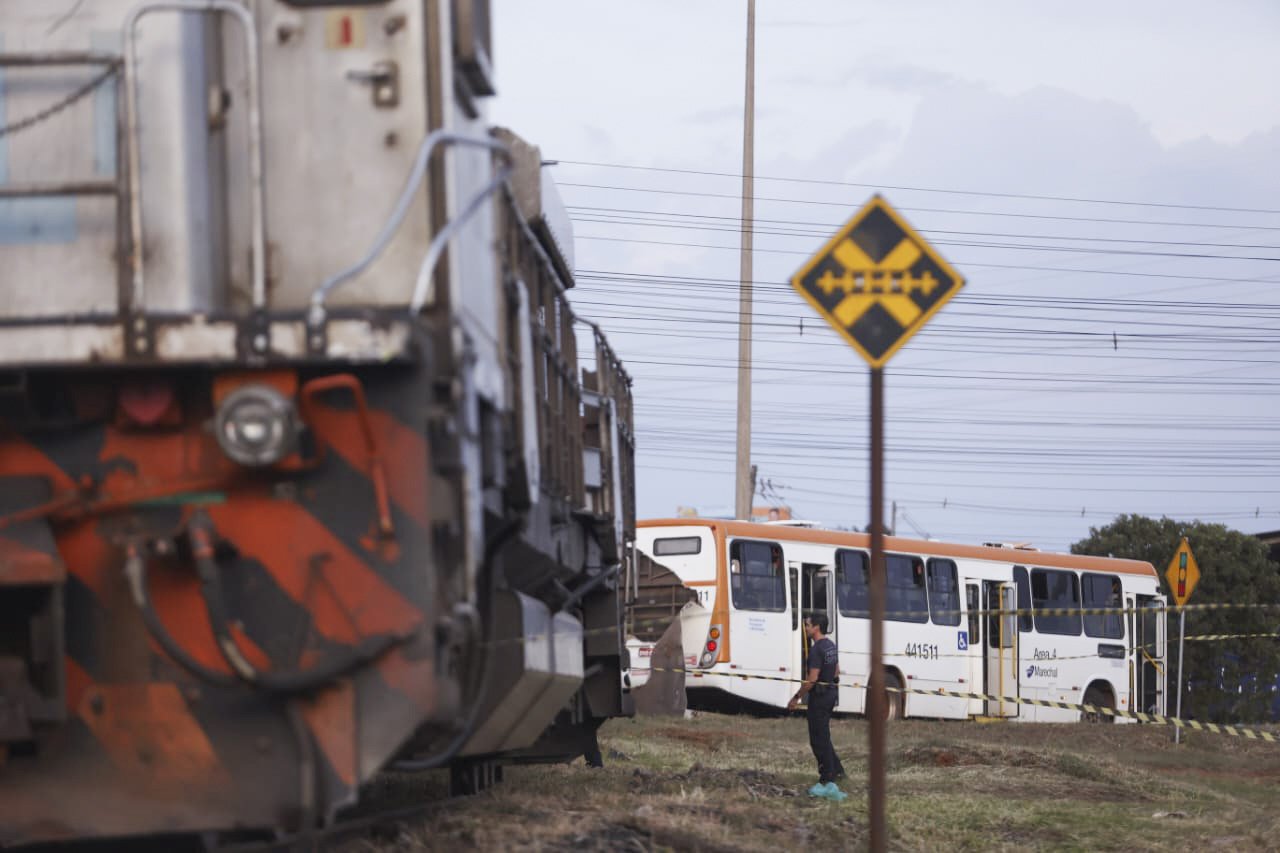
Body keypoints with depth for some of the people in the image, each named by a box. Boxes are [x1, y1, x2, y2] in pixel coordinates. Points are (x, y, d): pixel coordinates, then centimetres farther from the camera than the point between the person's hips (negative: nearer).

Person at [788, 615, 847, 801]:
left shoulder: (817, 649, -21)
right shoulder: (831, 646, 10)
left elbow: (812, 679, -23)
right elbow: (836, 671, 20)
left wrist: (796, 698, -16)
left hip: (819, 695, -9)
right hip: (831, 692, 9)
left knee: (819, 740, -3)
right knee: (823, 736, 22)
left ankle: (827, 782, -2)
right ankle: (836, 770, 26)